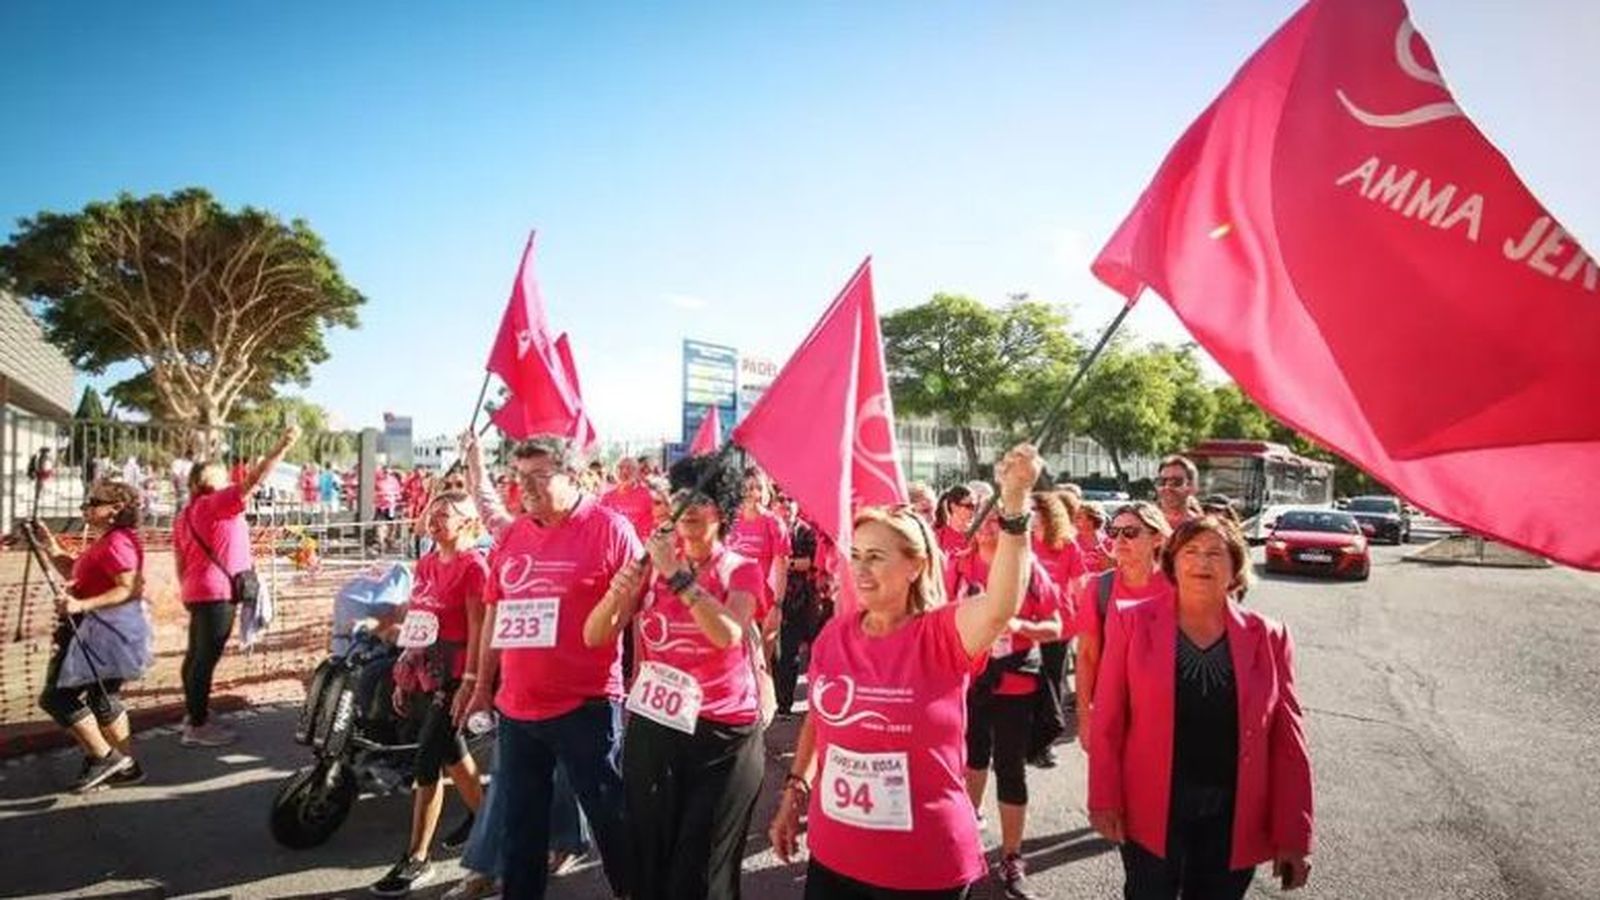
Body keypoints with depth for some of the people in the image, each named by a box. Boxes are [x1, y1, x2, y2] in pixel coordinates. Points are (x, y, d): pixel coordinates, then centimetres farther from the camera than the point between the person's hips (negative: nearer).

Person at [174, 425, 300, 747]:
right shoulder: (217, 503, -10)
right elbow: (254, 480, -21)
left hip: (198, 593, 10)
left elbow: (180, 563, 18)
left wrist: (188, 593, 23)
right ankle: (197, 727, -5)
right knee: (206, 658, -7)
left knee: (197, 655, 15)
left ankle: (195, 716, 24)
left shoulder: (186, 515, 16)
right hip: (217, 593, -10)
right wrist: (283, 446, -24)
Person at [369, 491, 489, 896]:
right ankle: (482, 815, 39)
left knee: (427, 760, -8)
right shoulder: (425, 563, 12)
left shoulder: (473, 564, -11)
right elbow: (414, 620, 16)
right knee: (450, 749, 18)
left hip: (452, 672, -8)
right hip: (421, 670, 8)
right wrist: (402, 676, 15)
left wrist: (470, 681, -20)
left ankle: (416, 860, 2)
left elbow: (477, 628, -15)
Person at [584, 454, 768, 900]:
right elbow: (594, 636, -2)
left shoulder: (743, 571, -5)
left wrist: (677, 574, -25)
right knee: (648, 859, 15)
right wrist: (618, 591, -21)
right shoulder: (653, 564, 3)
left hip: (722, 733, -3)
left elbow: (727, 634, -24)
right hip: (652, 727, 3)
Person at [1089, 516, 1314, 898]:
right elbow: (1108, 722, -3)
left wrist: (1294, 834, -1)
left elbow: (1288, 740, 0)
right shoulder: (1132, 623, -6)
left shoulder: (1268, 636, -1)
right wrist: (1104, 801, -6)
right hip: (1150, 814, -1)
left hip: (1234, 821, 2)